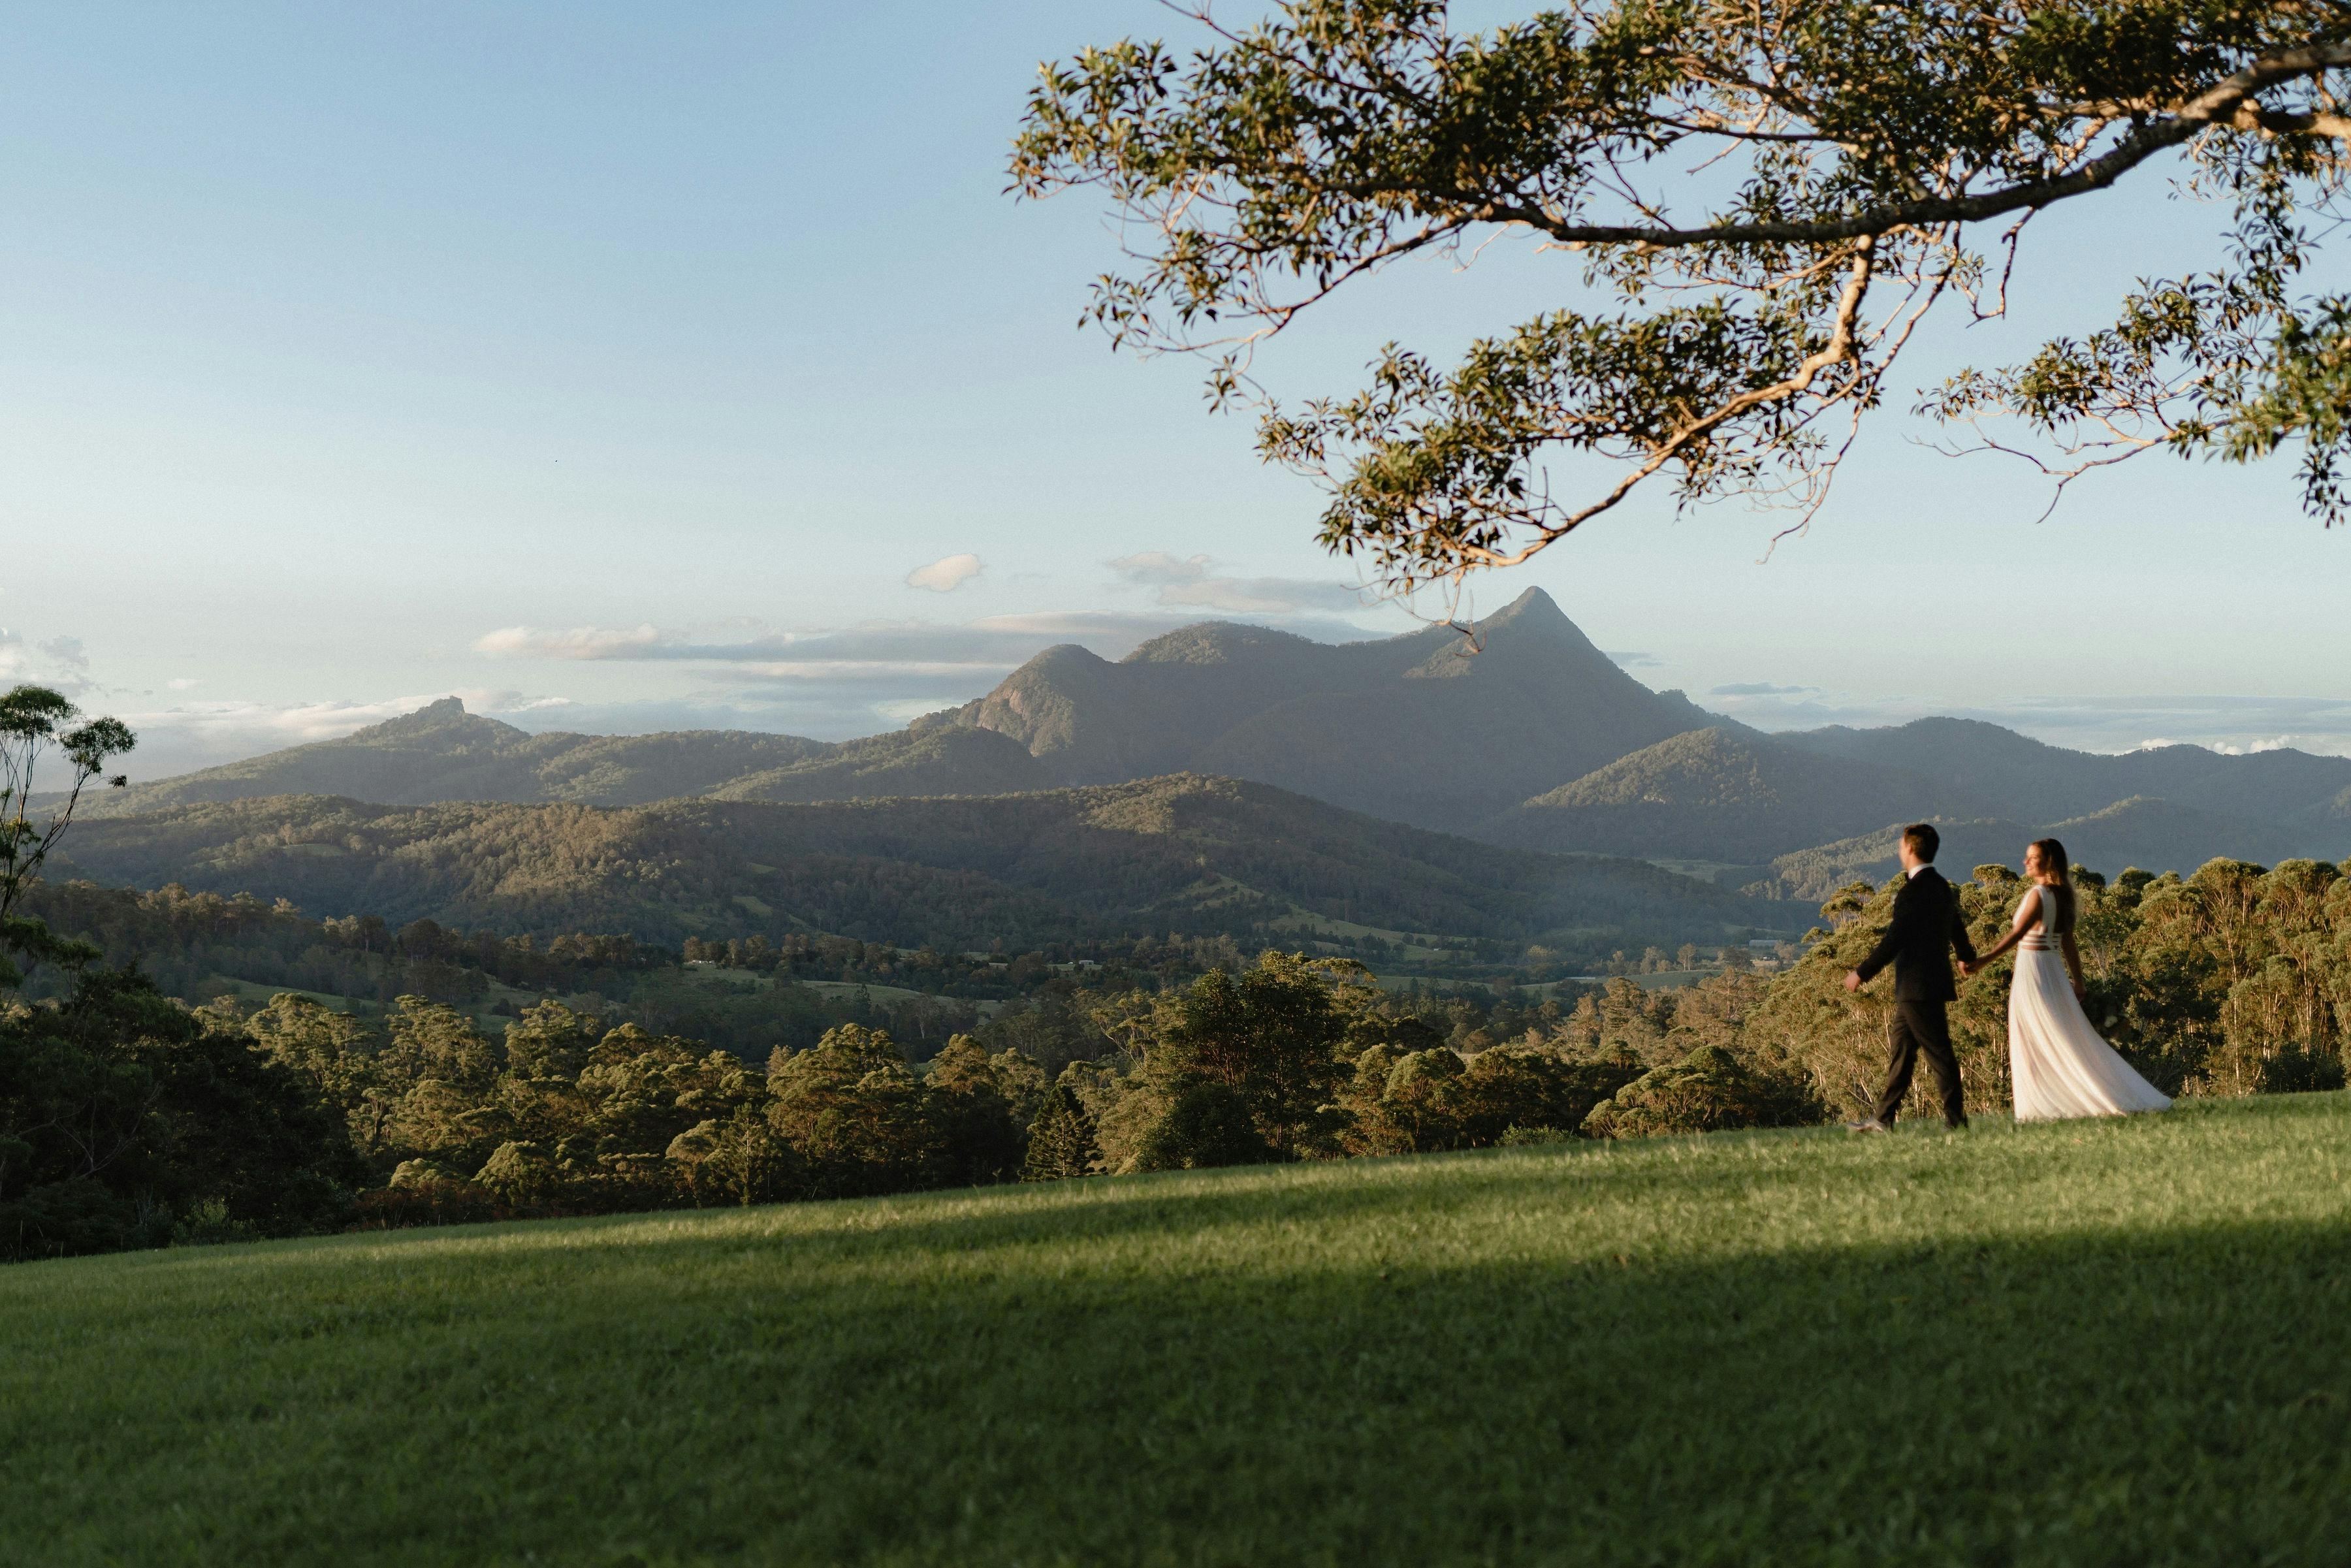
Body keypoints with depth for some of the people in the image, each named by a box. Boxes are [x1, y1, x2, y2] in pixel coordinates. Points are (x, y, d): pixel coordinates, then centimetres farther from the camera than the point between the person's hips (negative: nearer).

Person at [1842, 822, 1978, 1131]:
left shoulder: (1914, 891, -18)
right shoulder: (1943, 887, 12)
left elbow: (1894, 940, -20)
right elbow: (1957, 927, 28)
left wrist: (1862, 973, -11)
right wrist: (1967, 957, 48)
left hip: (1918, 987, -10)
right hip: (1934, 981, 10)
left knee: (1938, 1053, -4)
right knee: (1899, 1049, 13)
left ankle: (1956, 1119, 1)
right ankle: (1883, 1118, 18)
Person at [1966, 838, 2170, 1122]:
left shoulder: (2038, 894, -15)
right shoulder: (2063, 896, 10)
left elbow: (2016, 934, -25)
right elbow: (2069, 944, 13)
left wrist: (1984, 960, -32)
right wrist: (2078, 981, 16)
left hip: (2033, 971, -8)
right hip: (2054, 971, 8)